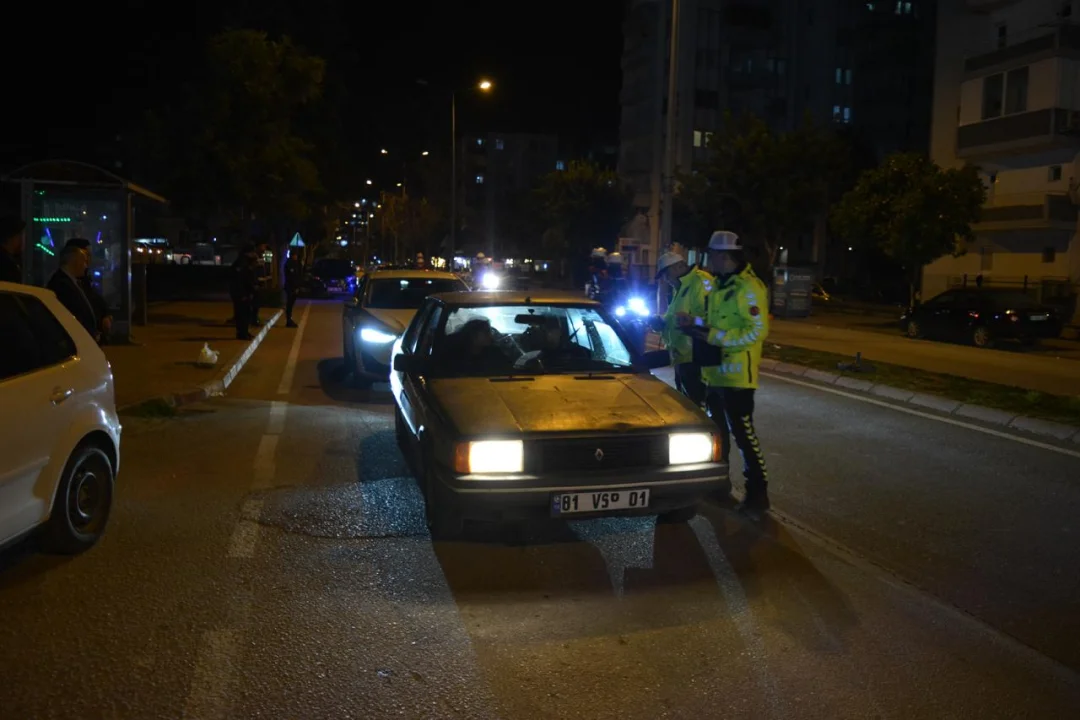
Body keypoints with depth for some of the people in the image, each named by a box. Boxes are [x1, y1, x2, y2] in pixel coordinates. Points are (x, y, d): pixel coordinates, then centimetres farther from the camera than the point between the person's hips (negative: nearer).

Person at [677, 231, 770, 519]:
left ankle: (757, 495, 4)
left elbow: (756, 331, -23)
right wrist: (695, 322, 5)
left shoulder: (748, 288, -16)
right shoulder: (720, 285, 14)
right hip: (715, 371, 10)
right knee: (717, 430, 20)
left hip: (736, 374, -10)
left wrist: (712, 336, -23)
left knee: (743, 433, -5)